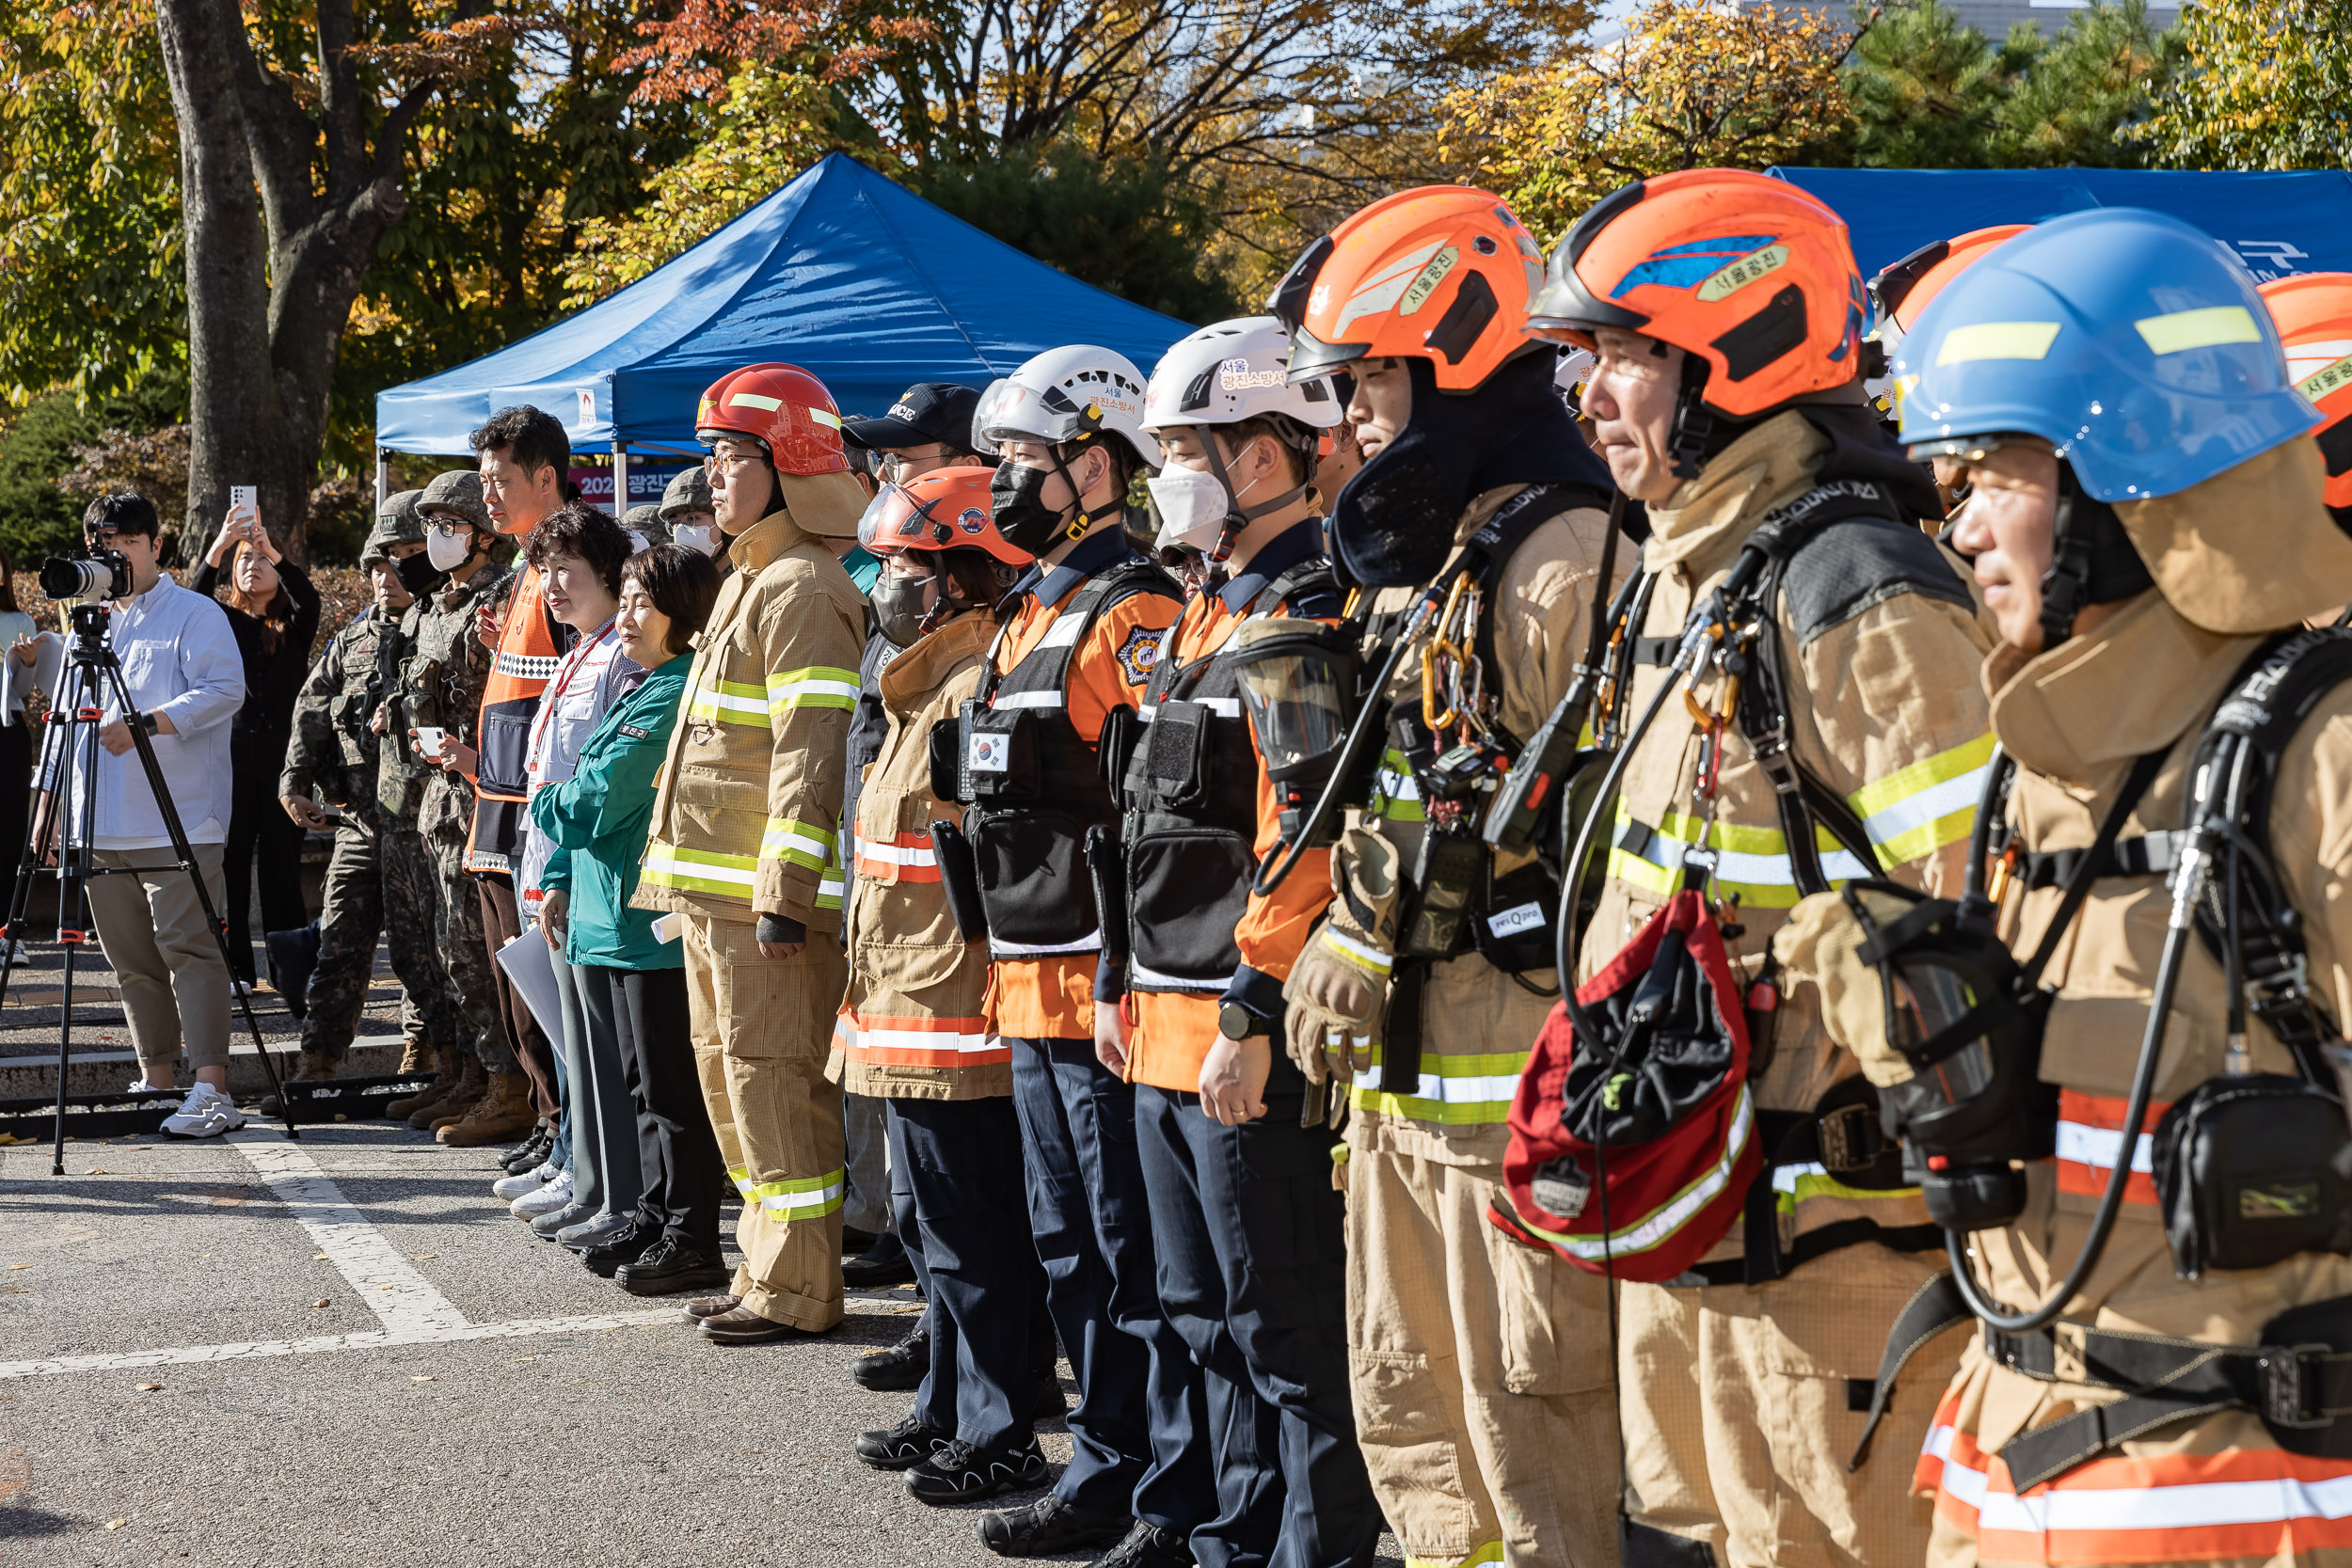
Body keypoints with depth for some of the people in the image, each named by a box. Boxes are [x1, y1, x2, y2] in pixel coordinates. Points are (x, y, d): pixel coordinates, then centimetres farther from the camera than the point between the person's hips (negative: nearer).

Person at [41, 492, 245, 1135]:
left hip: (180, 822, -7)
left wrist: (147, 724, -23)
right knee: (133, 960, 8)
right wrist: (49, 799, 18)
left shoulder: (196, 614, 0)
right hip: (101, 827, 7)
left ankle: (212, 1093, -18)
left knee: (188, 948, -13)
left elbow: (224, 689, -13)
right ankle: (154, 1083, 16)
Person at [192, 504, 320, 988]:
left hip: (282, 758, -1)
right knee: (231, 862, -3)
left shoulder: (294, 629, 9)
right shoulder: (226, 624, 11)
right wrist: (219, 546, -26)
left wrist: (272, 550, -29)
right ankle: (234, 967, 0)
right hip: (232, 754, 1)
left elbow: (308, 596, -13)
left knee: (281, 865, 0)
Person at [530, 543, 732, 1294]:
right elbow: (581, 788, 21)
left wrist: (544, 804, 2)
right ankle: (653, 1219, 26)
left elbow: (596, 798, -18)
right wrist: (559, 879, 15)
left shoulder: (671, 697, -16)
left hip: (654, 919, -10)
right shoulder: (634, 685, 16)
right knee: (644, 1082, 16)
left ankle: (691, 1240, 3)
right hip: (609, 913, 10)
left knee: (671, 1087, -3)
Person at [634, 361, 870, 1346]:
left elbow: (811, 753, -21)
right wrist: (681, 873, 22)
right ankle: (767, 1268, 25)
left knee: (772, 1080, -6)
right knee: (728, 1076, 16)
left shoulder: (804, 588, -14)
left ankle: (797, 1291, 2)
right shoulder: (750, 580, 18)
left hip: (764, 893, -11)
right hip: (712, 893, 11)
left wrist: (785, 892, -24)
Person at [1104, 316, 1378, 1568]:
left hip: (1249, 1046, -10)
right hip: (1167, 1035, 10)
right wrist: (1130, 985, 20)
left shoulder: (1312, 618, -16)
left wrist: (1253, 1015, -24)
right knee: (1208, 1317, 18)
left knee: (1287, 1327, -2)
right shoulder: (1209, 614, 16)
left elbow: (1307, 841, -23)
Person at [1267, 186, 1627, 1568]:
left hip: (1511, 1070, -10)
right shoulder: (1416, 559, 16)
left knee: (1531, 1420, -2)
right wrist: (1345, 952, 16)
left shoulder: (1564, 559, -16)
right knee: (1411, 1412, 18)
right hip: (1401, 1064, 10)